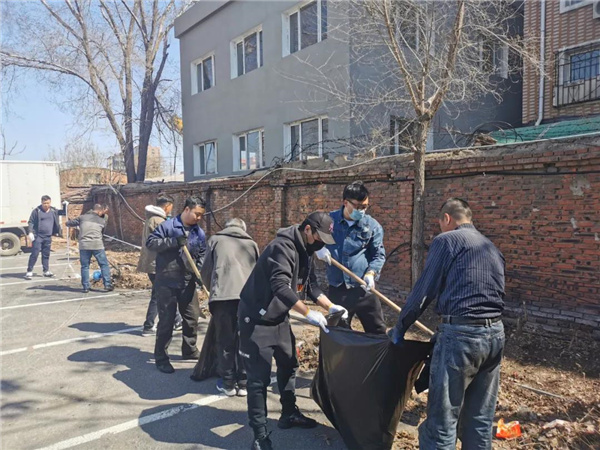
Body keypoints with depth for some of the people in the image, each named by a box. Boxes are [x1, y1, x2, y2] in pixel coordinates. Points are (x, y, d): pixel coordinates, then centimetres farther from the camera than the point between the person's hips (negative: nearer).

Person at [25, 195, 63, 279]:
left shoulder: (54, 211, 7)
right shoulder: (37, 211, -5)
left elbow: (56, 223, 16)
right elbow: (31, 222, -4)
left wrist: (58, 232, 16)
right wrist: (31, 232, -14)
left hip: (48, 237, 4)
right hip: (38, 236, -4)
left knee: (46, 255, 12)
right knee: (34, 254, -6)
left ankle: (46, 271, 20)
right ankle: (29, 271, 1)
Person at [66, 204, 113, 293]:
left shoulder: (82, 217, 10)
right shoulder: (102, 220, 11)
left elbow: (68, 223, 17)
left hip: (84, 245, 1)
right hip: (97, 245, -1)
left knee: (85, 266, 10)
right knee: (104, 265, 7)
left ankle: (86, 287, 9)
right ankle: (107, 285, 3)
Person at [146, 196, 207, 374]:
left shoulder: (199, 233, 6)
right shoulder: (167, 226, -9)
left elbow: (202, 257, 11)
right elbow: (150, 242, -14)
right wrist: (173, 241, -26)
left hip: (188, 283, 6)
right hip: (166, 283, -5)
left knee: (192, 317, 15)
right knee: (166, 320, 1)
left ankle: (190, 350, 34)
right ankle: (161, 357, 15)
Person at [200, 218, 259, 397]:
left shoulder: (216, 240, 18)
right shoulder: (251, 243, 23)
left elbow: (206, 271, 19)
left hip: (223, 295, -1)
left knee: (225, 341, 9)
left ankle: (228, 383, 16)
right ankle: (243, 383, 16)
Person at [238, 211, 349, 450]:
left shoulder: (304, 251, 5)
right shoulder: (282, 247, -25)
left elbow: (311, 285, 12)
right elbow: (281, 286, -36)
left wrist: (331, 306, 2)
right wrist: (308, 313, -36)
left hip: (279, 317, 10)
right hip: (256, 320, -10)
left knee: (288, 365, 20)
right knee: (259, 377, -4)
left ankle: (289, 414, 39)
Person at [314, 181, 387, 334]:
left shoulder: (372, 225, -2)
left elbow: (379, 254, 1)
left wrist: (371, 273, -18)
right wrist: (318, 248, -11)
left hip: (363, 289, -1)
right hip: (336, 289, 1)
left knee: (378, 332, 9)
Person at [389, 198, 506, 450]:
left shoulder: (446, 240, -2)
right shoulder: (492, 247, 20)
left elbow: (424, 290, -4)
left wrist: (399, 328, 7)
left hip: (461, 333, -8)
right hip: (495, 334, 8)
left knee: (442, 421, 0)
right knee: (480, 420, 16)